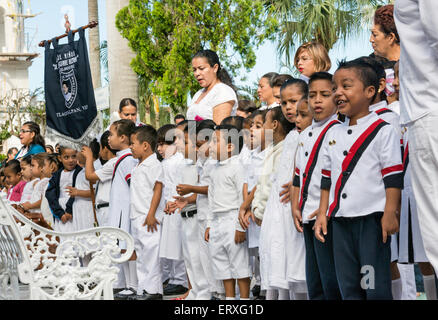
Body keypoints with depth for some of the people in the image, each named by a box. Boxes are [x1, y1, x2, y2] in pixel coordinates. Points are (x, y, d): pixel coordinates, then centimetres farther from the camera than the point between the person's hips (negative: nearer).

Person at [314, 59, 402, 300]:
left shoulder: (383, 131, -3)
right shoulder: (334, 134, 15)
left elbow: (393, 176, -7)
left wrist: (390, 213, -13)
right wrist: (322, 214, 14)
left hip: (372, 218, -6)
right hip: (341, 219, 6)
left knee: (375, 286, -6)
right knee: (348, 285, 8)